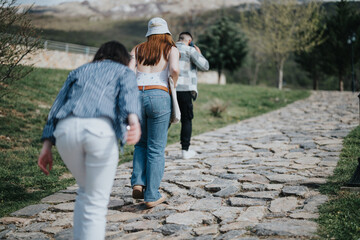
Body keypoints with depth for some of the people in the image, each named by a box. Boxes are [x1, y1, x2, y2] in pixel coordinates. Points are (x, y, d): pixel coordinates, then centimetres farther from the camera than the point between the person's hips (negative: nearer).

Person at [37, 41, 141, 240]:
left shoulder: (79, 71, 36)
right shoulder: (124, 72, 25)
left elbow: (57, 107, 24)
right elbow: (129, 95, 0)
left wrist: (46, 146, 18)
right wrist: (133, 120, -19)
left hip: (66, 129, 4)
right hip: (100, 129, -4)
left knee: (86, 191, 25)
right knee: (96, 201, 6)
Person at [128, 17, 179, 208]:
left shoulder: (137, 50, 20)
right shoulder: (171, 49, 12)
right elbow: (174, 69, -8)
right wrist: (171, 86, 8)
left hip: (136, 97, 3)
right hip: (159, 96, -3)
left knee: (141, 144, 21)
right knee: (156, 148, 4)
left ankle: (138, 183, 5)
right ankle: (152, 196, 6)